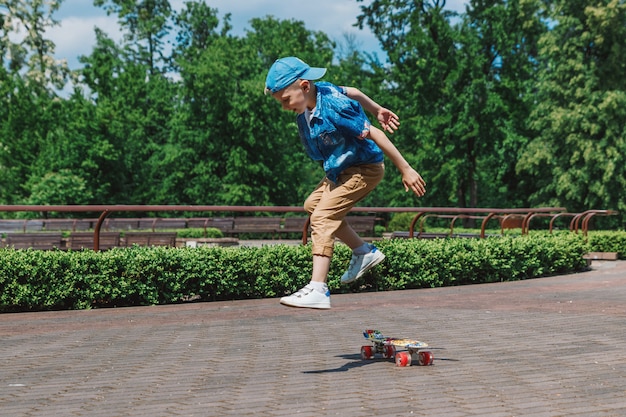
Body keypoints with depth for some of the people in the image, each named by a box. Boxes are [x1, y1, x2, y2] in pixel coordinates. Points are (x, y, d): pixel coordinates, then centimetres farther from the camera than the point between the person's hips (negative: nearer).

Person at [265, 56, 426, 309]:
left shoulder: (333, 110, -32)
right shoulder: (320, 90, -8)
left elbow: (375, 134, -28)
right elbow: (354, 93, 9)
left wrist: (405, 170, -25)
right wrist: (378, 110, 21)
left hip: (363, 168, -10)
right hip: (341, 169, 10)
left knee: (322, 216, -20)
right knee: (312, 205, 19)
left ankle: (317, 291, -23)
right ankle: (364, 252, 25)